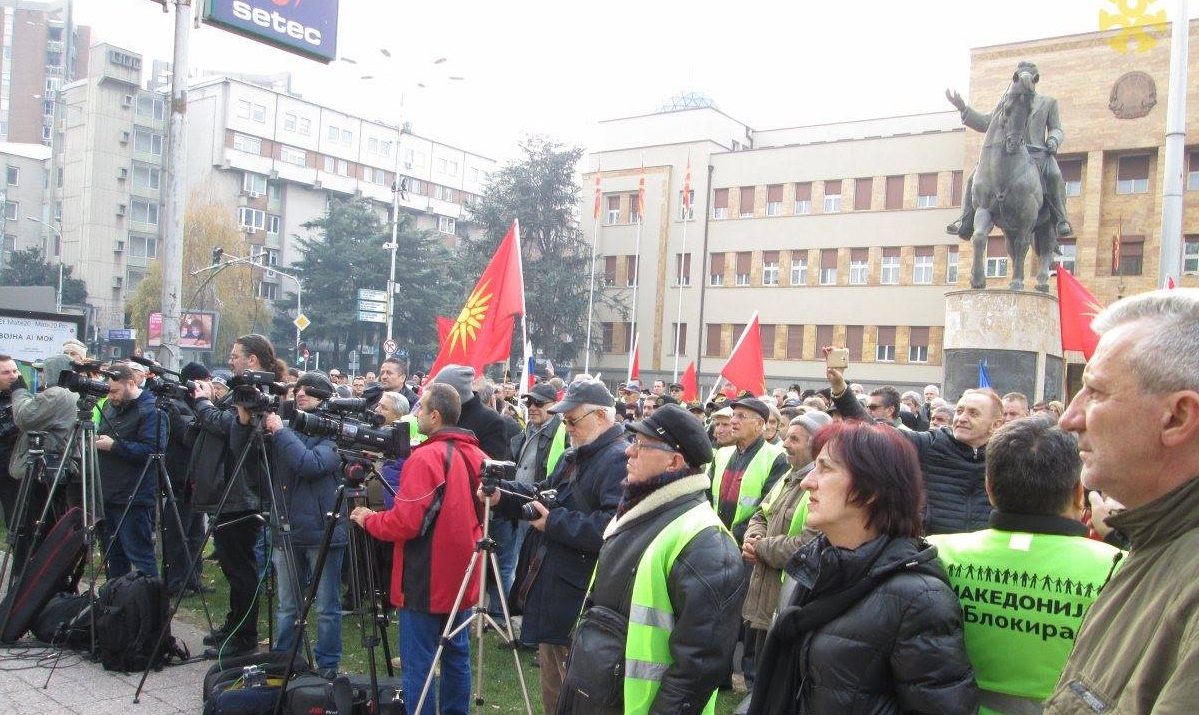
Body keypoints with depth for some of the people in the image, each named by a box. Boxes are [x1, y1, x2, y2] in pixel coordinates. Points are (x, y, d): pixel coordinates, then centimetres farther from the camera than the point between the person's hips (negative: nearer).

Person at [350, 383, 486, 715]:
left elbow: (406, 523, -19)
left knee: (417, 663, 2)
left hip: (426, 581, -8)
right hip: (462, 578, 8)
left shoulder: (426, 457, -19)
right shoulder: (477, 455, 5)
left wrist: (368, 519, -3)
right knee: (457, 654, 17)